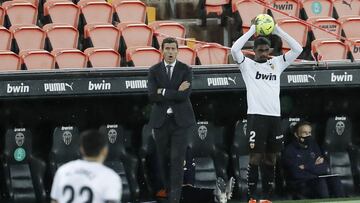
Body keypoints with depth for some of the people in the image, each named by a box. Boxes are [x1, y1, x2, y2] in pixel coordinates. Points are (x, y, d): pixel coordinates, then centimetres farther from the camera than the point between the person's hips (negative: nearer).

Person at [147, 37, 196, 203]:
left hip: (180, 120, -2)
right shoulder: (154, 71, 3)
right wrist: (176, 92, -14)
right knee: (163, 160, 8)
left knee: (177, 159, -9)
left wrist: (163, 92, -12)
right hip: (160, 120, 2)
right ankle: (168, 189, 23)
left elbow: (184, 95, -14)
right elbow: (152, 96, -11)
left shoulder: (185, 70, 0)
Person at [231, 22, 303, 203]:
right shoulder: (247, 65, 4)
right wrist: (252, 30, -10)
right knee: (256, 157, -6)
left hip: (274, 116, 4)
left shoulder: (276, 63, 14)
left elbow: (297, 49, 8)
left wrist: (278, 31, 1)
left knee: (271, 158, 6)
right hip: (256, 115, -4)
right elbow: (235, 49, -14)